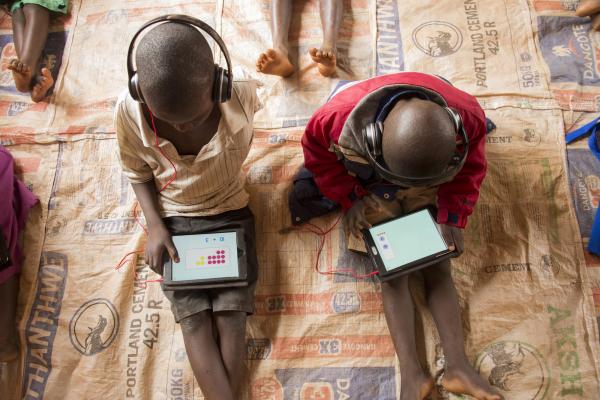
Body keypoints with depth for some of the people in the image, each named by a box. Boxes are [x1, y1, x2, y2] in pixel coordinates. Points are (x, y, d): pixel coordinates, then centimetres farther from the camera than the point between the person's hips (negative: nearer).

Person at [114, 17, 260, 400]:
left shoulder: (243, 97, -24)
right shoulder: (129, 111, -21)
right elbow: (139, 174, -3)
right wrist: (155, 226, -12)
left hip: (230, 213, 0)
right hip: (174, 220, 1)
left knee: (230, 311, -7)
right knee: (193, 318, -8)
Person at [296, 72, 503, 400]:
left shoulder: (467, 116, -31)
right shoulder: (342, 115, -38)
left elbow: (470, 166, -9)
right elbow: (317, 150, -15)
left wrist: (453, 216, -14)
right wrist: (349, 199, -15)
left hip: (429, 193, 2)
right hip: (372, 194, -1)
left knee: (438, 267, -5)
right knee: (392, 273, -11)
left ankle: (457, 366, -1)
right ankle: (412, 373, -10)